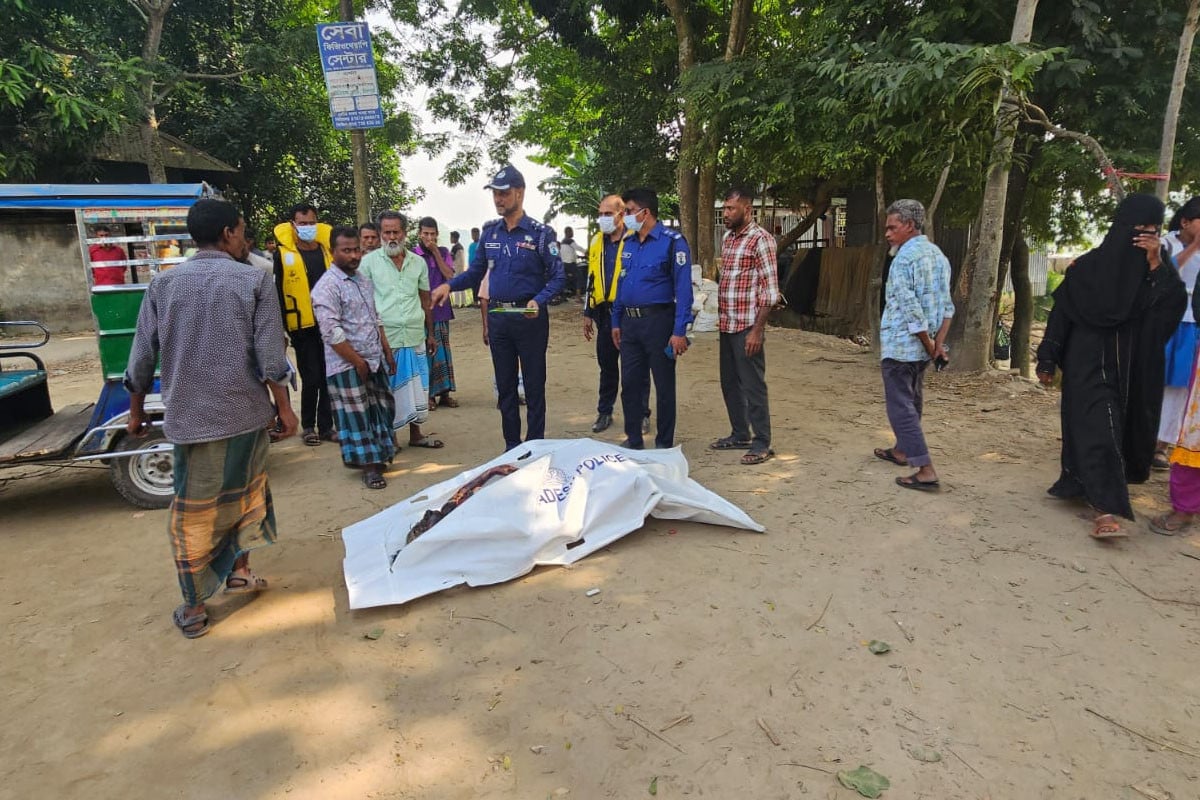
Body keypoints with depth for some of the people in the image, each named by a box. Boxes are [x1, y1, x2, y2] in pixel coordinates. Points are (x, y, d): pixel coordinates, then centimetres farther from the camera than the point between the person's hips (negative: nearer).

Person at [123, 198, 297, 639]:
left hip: (189, 416, 1)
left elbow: (142, 356, 5)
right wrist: (284, 407, 0)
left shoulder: (163, 283, 3)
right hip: (245, 412, -1)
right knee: (245, 493, 21)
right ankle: (239, 571, 33)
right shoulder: (254, 280, -5)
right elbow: (270, 355, -9)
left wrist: (136, 411, 18)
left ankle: (194, 608, 18)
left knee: (193, 510, 10)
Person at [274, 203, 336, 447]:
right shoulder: (283, 254, -3)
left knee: (329, 377, 8)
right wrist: (283, 326, -7)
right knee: (311, 379, 0)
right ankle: (308, 426, 16)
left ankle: (326, 425, 19)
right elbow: (277, 293, -2)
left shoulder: (328, 249, 6)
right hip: (303, 326, -3)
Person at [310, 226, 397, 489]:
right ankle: (369, 467, 10)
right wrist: (358, 362, -16)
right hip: (347, 365, -8)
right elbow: (331, 332, -18)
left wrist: (387, 352, 14)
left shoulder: (364, 282, 13)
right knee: (356, 416, 1)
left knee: (382, 409, 13)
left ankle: (379, 454, 29)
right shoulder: (327, 287, -13)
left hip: (375, 360, 8)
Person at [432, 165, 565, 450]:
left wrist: (538, 301, -25)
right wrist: (449, 285, -6)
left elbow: (557, 277, -8)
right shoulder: (490, 232, 7)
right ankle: (511, 445, 24)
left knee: (533, 385, 4)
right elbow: (475, 272, 11)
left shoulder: (540, 232, -7)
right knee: (505, 385, 12)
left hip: (530, 317, -5)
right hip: (498, 317, 5)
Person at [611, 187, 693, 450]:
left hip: (658, 320, -6)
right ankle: (633, 439, 25)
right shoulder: (628, 243, 11)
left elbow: (683, 288, -13)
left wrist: (679, 331, -19)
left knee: (664, 386, 5)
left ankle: (664, 444, 17)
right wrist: (616, 322, 14)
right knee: (630, 384, 11)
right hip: (629, 322, 6)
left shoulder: (672, 241, -9)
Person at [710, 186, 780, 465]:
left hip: (747, 327, -8)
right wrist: (719, 316, 12)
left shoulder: (761, 240, -10)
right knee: (729, 383, 14)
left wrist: (757, 330, -18)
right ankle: (740, 434, 28)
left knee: (753, 385, -1)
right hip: (727, 325, 8)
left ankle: (762, 443, 10)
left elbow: (770, 290, -14)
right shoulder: (727, 238, 14)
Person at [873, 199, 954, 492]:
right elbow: (947, 306, 5)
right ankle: (902, 450, 40)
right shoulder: (938, 255, 10)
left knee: (901, 407, -3)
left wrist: (929, 345, -12)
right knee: (912, 402, 22)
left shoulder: (904, 258, -16)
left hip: (900, 345, -9)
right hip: (923, 347, 9)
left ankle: (926, 471, -7)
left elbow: (909, 309, -21)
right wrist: (938, 344, 0)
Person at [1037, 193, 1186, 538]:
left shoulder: (1153, 270, 7)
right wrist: (1047, 361, -8)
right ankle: (1104, 510, -16)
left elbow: (1175, 305, -9)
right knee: (1099, 429, -12)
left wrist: (1156, 263, -14)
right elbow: (1060, 313, -4)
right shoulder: (1087, 267, -3)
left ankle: (1079, 485, 31)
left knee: (1124, 428, 13)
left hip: (1132, 368, 5)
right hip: (1089, 364, -5)